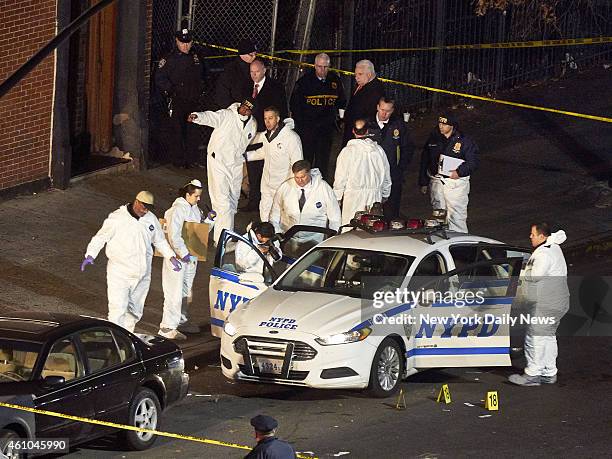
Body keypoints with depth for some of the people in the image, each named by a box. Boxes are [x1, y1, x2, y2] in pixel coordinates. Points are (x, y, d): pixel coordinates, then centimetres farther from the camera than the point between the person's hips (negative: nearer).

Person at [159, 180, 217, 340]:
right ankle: (167, 327, -6)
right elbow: (174, 236, -26)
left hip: (191, 256, 9)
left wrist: (209, 218, -1)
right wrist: (184, 254, -28)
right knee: (175, 292, -9)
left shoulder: (194, 208, 9)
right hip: (177, 256, -9)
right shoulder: (178, 210, -19)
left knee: (186, 291, 19)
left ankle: (181, 321, 32)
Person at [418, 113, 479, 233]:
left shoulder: (464, 141, -5)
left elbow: (473, 162, -5)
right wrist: (423, 183, 13)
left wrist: (459, 172, -18)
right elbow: (424, 161, 14)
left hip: (456, 183, -5)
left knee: (456, 216, -10)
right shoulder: (433, 139, 8)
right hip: (436, 181, 5)